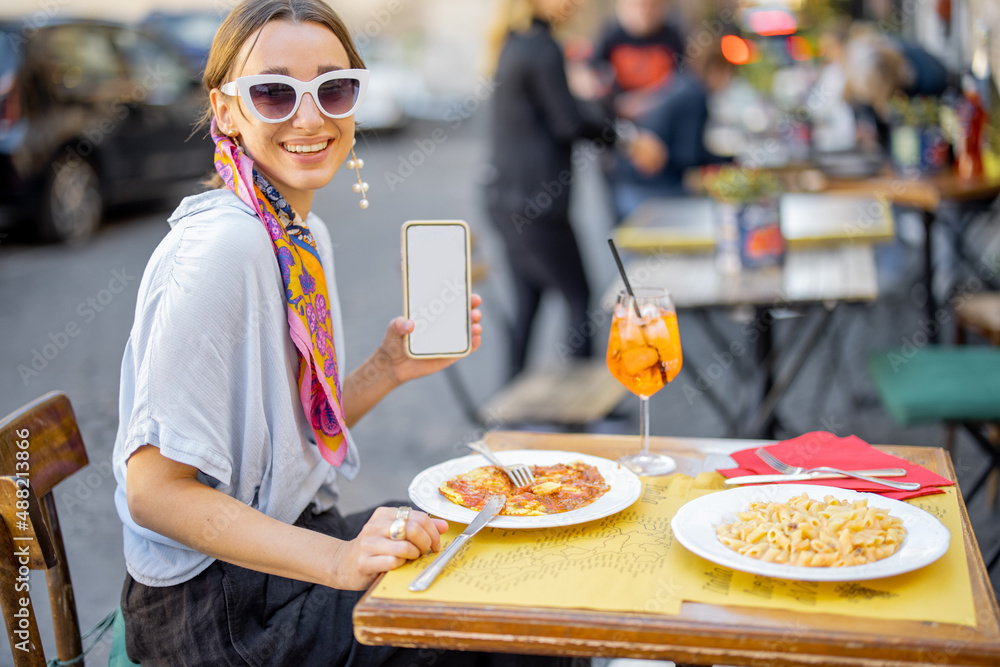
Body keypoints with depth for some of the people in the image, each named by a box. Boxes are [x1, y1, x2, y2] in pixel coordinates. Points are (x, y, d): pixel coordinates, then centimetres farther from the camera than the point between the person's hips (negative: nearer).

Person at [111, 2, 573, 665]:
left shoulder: (307, 235, 5)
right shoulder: (222, 246, -23)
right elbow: (156, 490, -24)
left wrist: (389, 370, -3)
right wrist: (340, 562, -30)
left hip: (293, 539, 8)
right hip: (215, 605, -8)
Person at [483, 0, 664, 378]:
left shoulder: (513, 44, 14)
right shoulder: (541, 47, -14)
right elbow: (569, 122, -15)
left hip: (505, 197, 9)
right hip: (533, 201, -9)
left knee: (527, 303, 14)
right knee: (579, 301, 0)